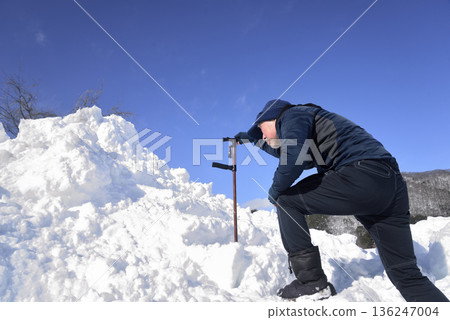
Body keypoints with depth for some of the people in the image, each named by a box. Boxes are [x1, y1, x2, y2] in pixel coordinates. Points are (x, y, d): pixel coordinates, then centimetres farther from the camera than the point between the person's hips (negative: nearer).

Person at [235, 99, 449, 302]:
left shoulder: (292, 114, 6)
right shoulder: (305, 120, 32)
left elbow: (293, 157, -14)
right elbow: (284, 151, 52)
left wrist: (275, 190, 4)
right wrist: (250, 138, 60)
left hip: (362, 176, -10)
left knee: (286, 200, 4)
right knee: (406, 273, 11)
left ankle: (312, 280, 1)